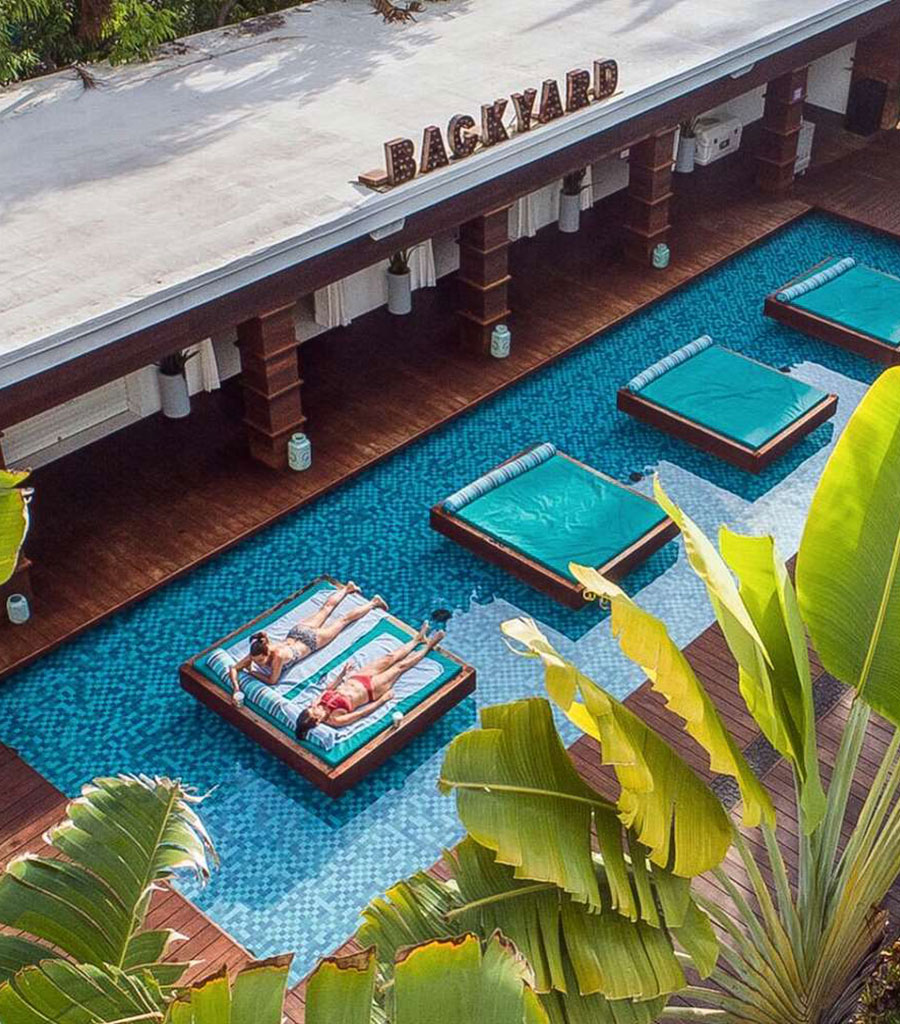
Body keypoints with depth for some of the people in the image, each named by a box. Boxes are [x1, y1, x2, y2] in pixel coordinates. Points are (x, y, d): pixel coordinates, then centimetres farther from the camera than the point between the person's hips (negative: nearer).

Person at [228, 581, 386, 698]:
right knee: (326, 608, 30)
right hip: (296, 631, 5)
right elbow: (234, 668, -25)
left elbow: (272, 680, -35)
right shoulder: (256, 653, -29)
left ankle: (373, 602, 38)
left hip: (311, 639, -5)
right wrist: (236, 688, -41)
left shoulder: (278, 655, -44)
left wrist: (251, 672, -30)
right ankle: (347, 588, 55)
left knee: (343, 620, 17)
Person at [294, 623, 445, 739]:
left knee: (390, 658, 11)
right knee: (401, 666, 6)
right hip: (372, 689, -5)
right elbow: (363, 713, -22)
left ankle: (418, 638, 37)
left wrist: (342, 673, 3)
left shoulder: (318, 701, -18)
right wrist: (383, 699, -16)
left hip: (356, 679, 5)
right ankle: (428, 646, 30)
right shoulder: (336, 720, -32)